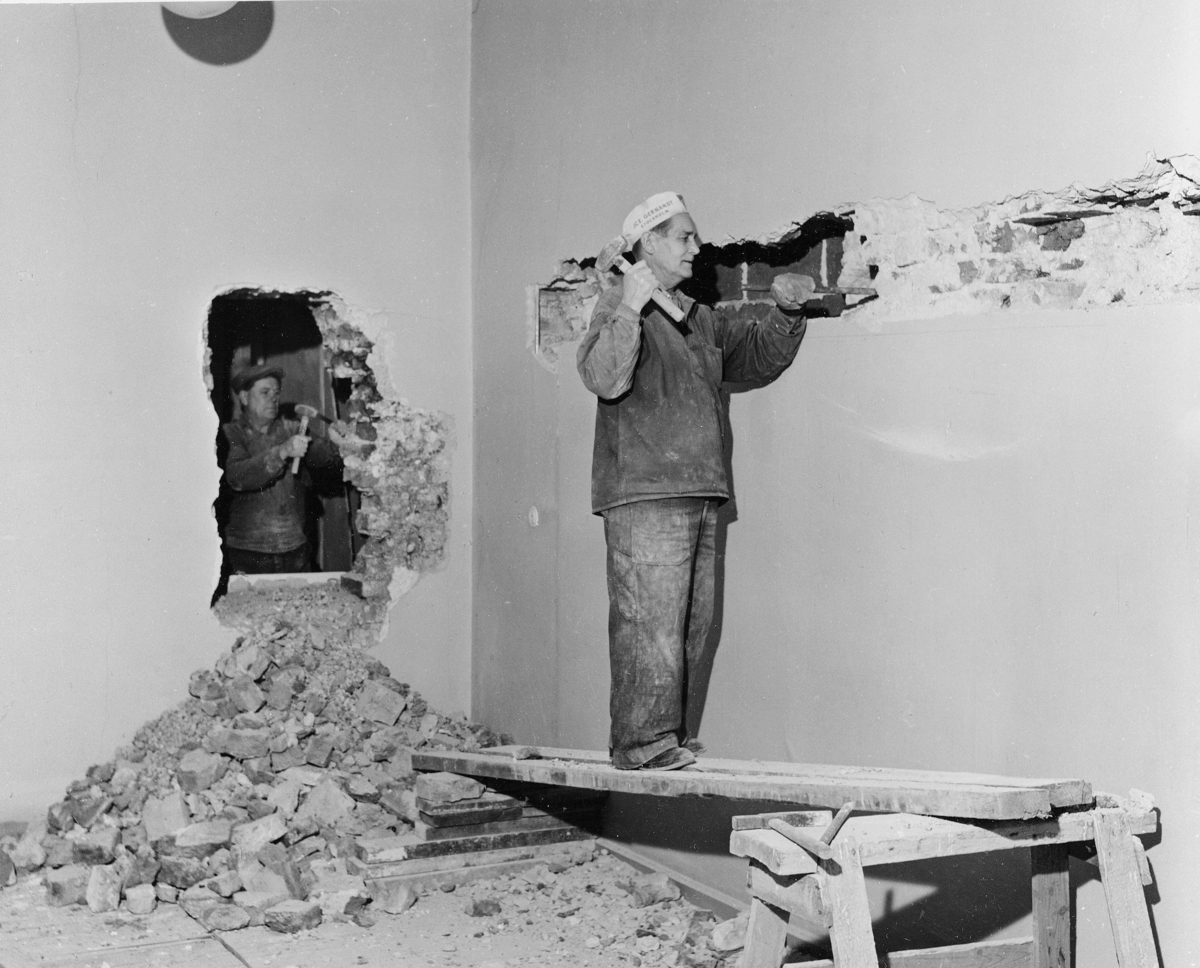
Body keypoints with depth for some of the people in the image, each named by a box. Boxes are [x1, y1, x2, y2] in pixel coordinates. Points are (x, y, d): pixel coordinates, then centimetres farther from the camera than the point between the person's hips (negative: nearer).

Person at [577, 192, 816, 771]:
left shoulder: (700, 319, 22)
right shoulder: (619, 305, -1)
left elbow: (759, 357, 30)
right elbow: (603, 379, -17)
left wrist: (787, 312, 15)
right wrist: (629, 309, -25)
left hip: (698, 495, 8)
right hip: (643, 494, -8)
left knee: (689, 625, 10)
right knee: (648, 622, -9)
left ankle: (664, 738, 17)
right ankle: (641, 743, -3)